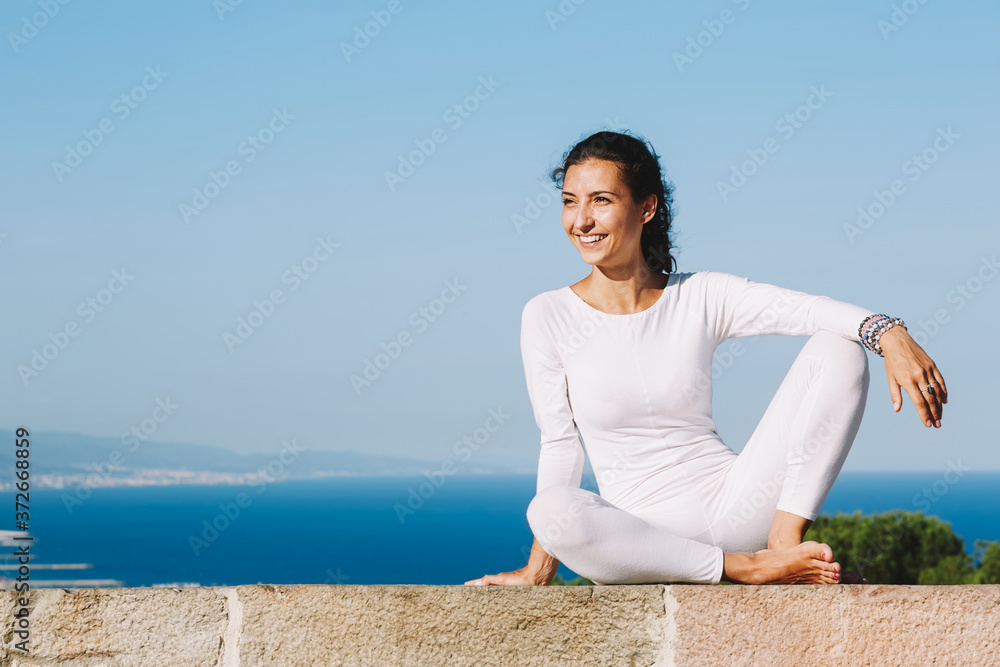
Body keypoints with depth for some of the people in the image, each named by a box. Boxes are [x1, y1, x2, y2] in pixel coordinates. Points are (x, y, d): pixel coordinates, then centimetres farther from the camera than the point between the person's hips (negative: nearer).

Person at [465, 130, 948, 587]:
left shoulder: (702, 297, 2)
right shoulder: (547, 317, -1)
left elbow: (816, 310, -12)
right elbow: (559, 446, 1)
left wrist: (890, 334, -33)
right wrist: (539, 570, -3)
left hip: (731, 502, 2)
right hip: (641, 535, -2)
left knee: (840, 349, -10)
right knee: (549, 511, -38)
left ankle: (785, 542, -15)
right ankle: (745, 567, -22)